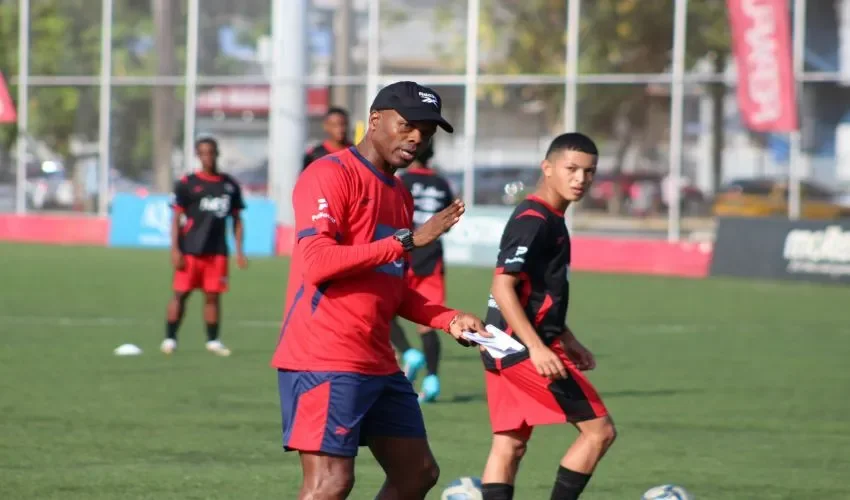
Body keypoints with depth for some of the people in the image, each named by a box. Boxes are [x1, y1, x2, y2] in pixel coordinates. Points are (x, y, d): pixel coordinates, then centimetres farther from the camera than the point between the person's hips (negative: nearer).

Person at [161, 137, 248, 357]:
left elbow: (237, 219, 15)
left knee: (213, 295, 3)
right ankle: (170, 339, 3)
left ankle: (213, 341, 10)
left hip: (217, 251, 3)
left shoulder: (230, 185, 11)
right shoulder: (187, 184, 0)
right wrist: (175, 250, -9)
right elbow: (176, 218, -2)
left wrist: (239, 250, 8)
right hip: (190, 250, -3)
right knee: (181, 293, -2)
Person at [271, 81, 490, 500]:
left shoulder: (399, 195, 19)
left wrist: (449, 320, 10)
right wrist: (407, 241, -21)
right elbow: (317, 262, -23)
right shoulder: (331, 175, -10)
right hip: (324, 362, -10)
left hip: (378, 364, 10)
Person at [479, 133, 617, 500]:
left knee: (509, 444, 7)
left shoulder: (549, 220, 15)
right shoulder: (533, 221, -15)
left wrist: (566, 339, 26)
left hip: (507, 349, 10)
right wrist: (537, 348, -27)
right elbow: (503, 288, -22)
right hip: (523, 348, -10)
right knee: (599, 429, -5)